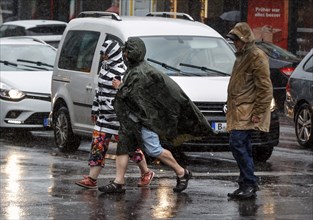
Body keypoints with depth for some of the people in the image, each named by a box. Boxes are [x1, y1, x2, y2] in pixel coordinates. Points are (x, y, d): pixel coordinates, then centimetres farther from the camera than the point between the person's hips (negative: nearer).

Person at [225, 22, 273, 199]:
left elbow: (265, 88, -16)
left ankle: (250, 183, -13)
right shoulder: (242, 56, 20)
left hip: (248, 111, -10)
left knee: (237, 143, -16)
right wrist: (232, 107, 22)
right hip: (239, 111, 10)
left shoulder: (257, 57, -12)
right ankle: (247, 185, 13)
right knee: (243, 146, 9)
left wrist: (258, 113, -19)